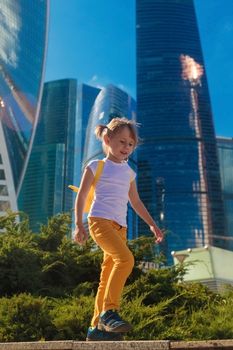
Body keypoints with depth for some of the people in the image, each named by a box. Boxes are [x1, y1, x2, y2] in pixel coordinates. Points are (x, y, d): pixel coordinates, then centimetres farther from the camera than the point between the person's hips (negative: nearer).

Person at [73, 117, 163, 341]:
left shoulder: (129, 172, 20)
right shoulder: (96, 166, 5)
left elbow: (135, 202, 28)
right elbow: (81, 196, 3)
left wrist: (152, 224, 21)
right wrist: (78, 224, -7)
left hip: (120, 227, 6)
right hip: (100, 220, -6)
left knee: (108, 277, 4)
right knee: (126, 259, -28)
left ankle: (97, 327, 11)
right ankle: (109, 311, -22)